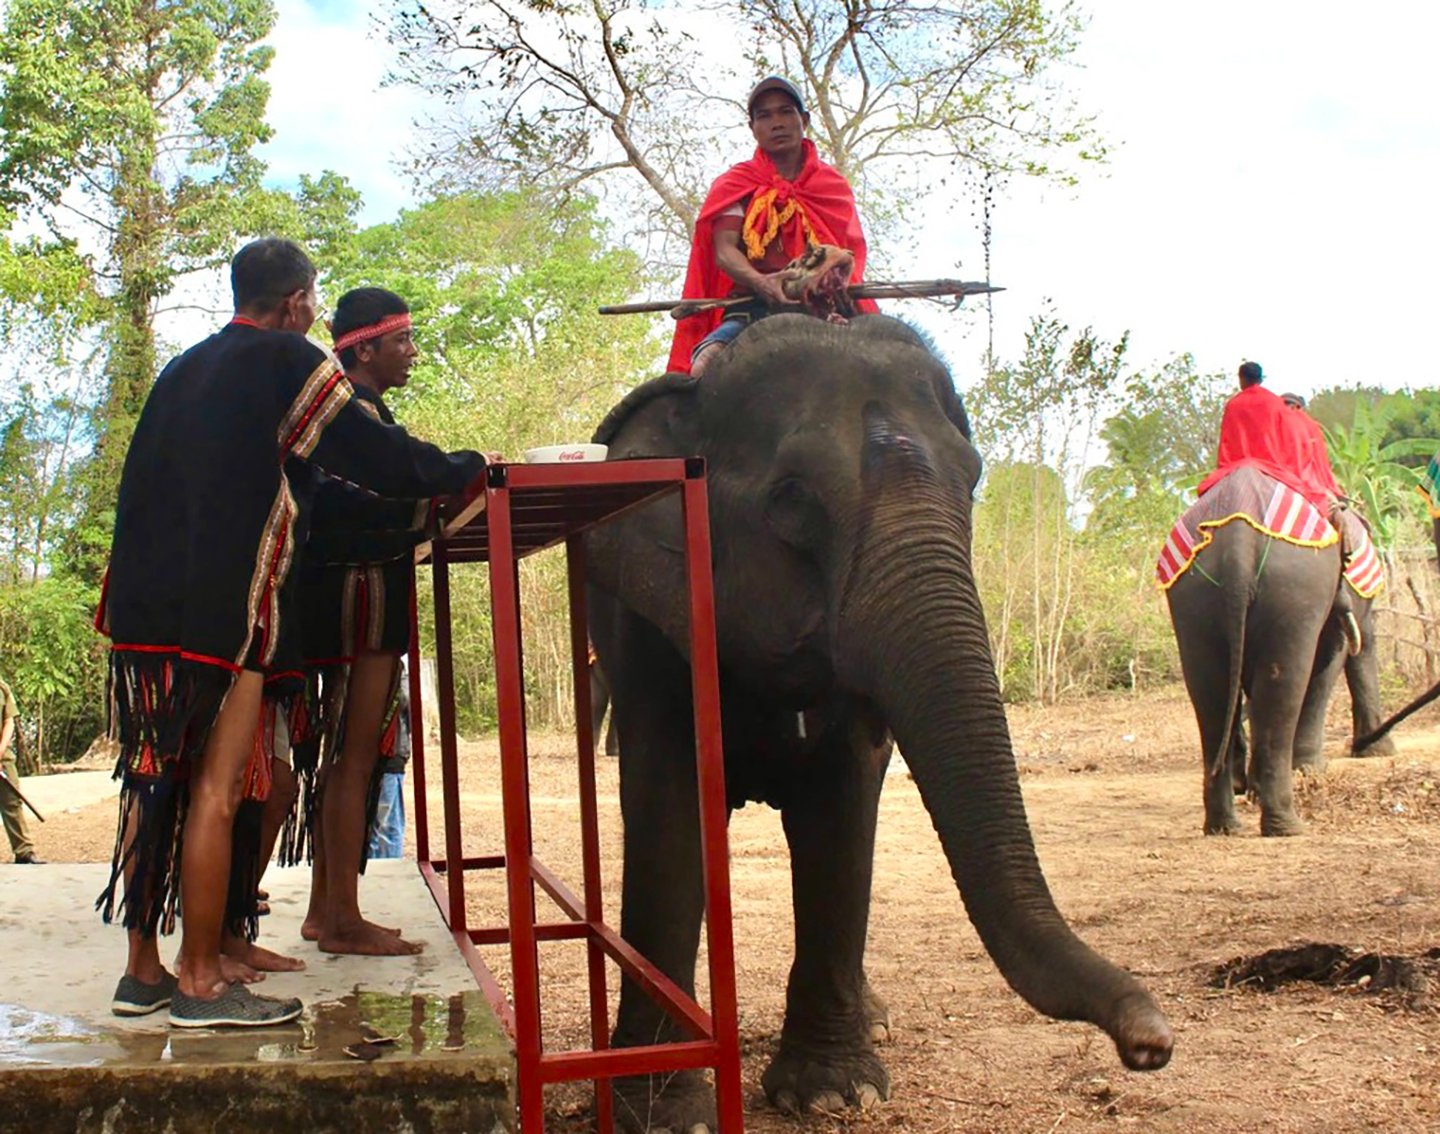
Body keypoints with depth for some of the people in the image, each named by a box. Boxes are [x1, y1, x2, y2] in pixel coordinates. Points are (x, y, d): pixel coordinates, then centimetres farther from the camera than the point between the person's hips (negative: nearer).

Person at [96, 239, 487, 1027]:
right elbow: (377, 457, -4)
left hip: (146, 603, 8)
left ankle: (142, 969, 18)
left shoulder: (184, 370, 19)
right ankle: (200, 982, -1)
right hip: (226, 610, -8)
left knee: (156, 783, 11)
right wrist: (467, 468, 9)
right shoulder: (286, 360, -3)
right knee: (216, 791, -4)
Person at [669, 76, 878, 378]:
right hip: (752, 305, 0)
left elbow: (849, 252, 7)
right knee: (705, 365, -33)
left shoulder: (834, 186, 20)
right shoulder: (736, 185, 16)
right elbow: (724, 250, 0)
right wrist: (762, 283, -24)